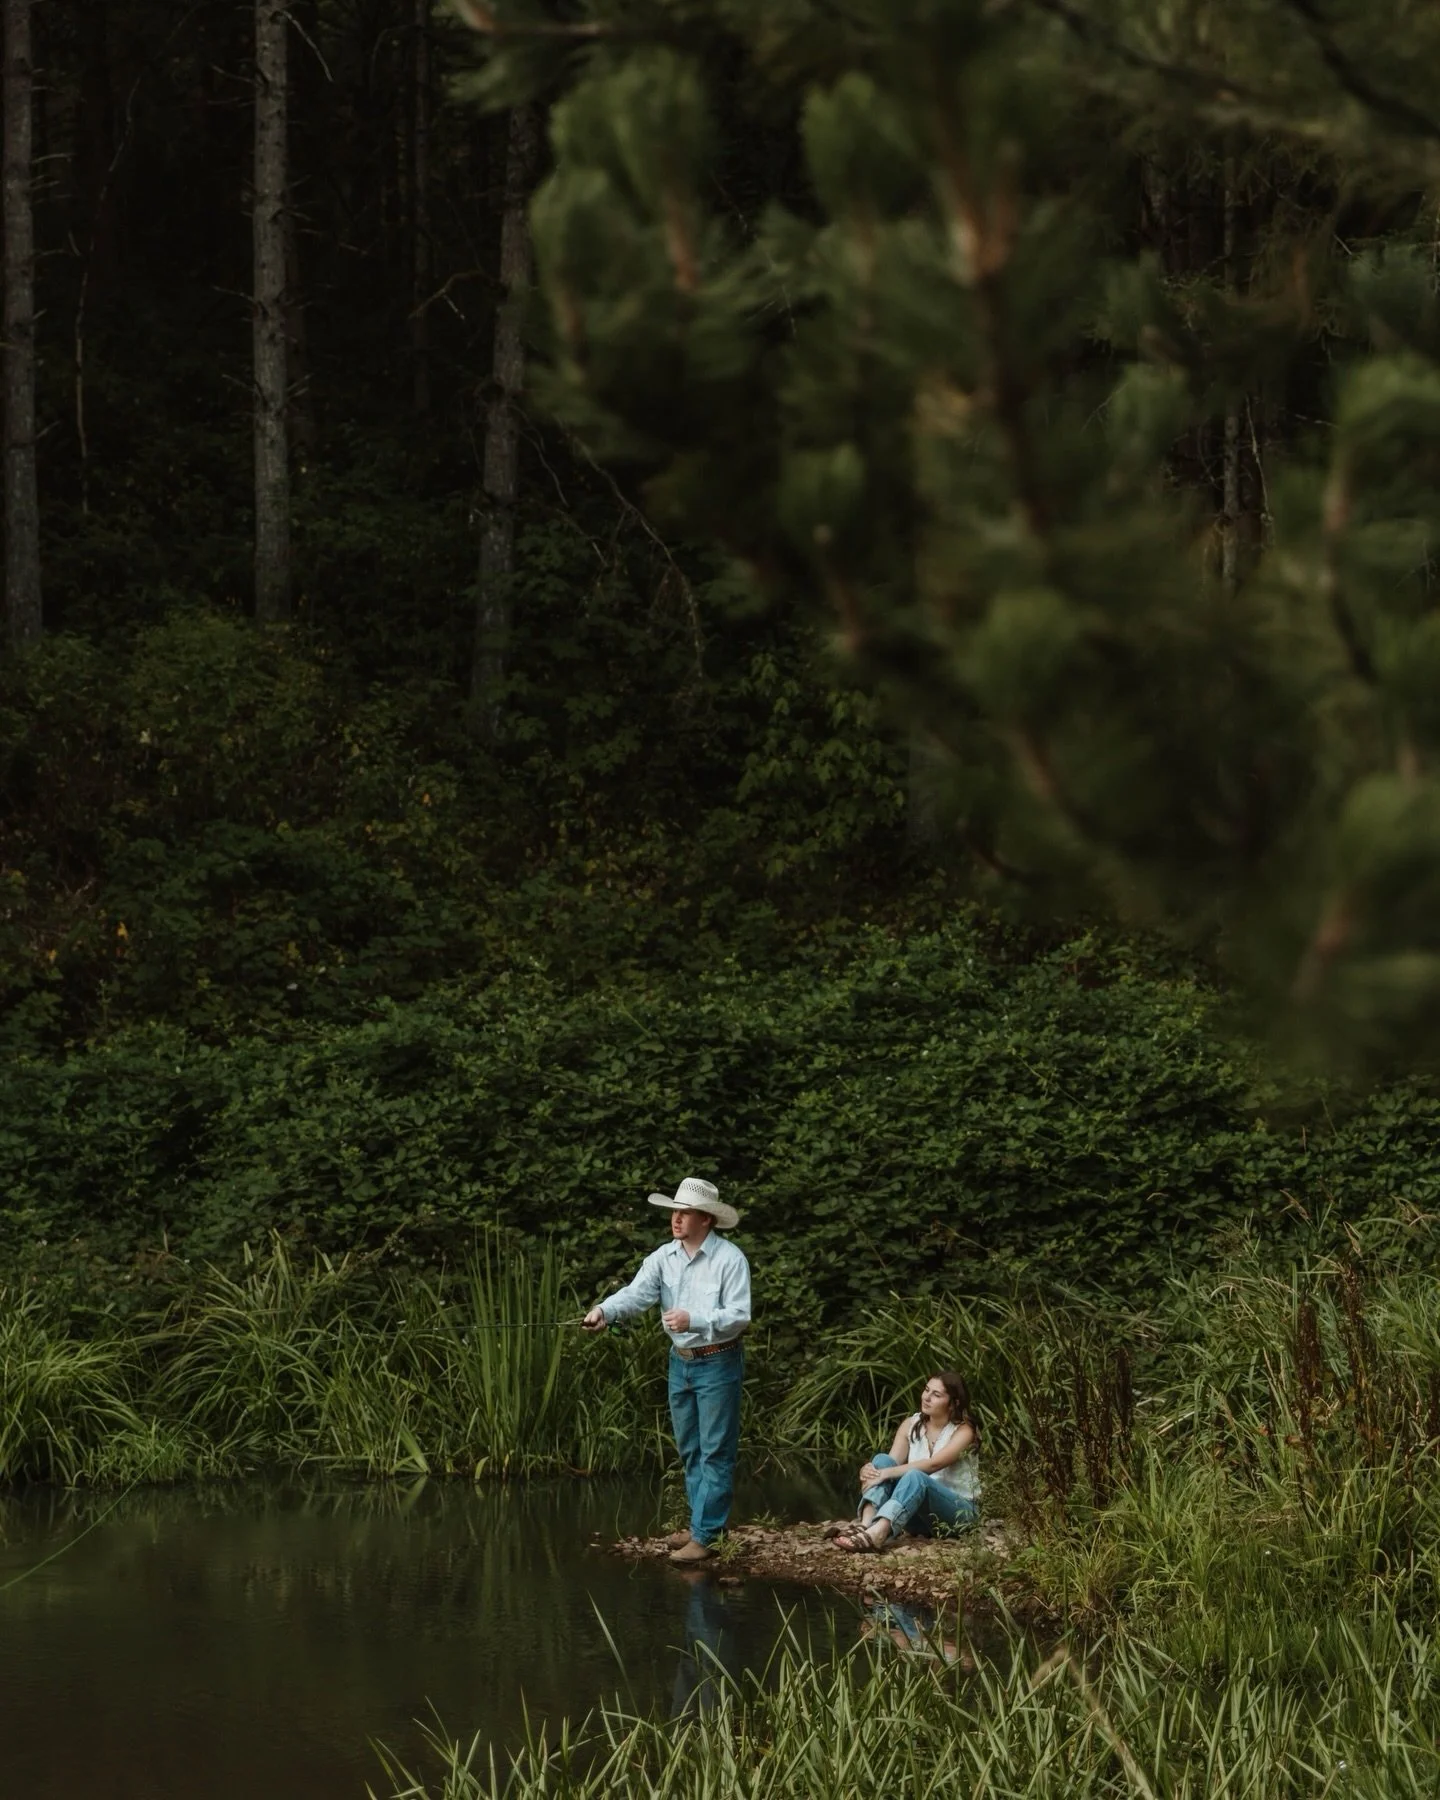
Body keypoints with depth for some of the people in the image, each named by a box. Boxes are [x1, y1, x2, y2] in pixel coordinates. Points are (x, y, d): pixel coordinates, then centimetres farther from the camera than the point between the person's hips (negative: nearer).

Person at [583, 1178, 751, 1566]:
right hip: (680, 1361, 7)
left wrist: (694, 1321, -31)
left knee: (715, 1452, -5)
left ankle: (704, 1536, -5)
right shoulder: (664, 1257, 1)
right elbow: (637, 1293, -14)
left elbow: (739, 1315, -18)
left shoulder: (730, 1259, -14)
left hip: (718, 1363, -7)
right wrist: (604, 1310, -34)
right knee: (689, 1449, 14)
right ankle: (704, 1521, 26)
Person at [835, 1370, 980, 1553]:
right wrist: (869, 1471, -28)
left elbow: (933, 1464, -24)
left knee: (915, 1477, -35)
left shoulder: (963, 1430, -9)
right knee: (882, 1461, -18)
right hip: (920, 1515, 5)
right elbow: (892, 1464, -4)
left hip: (960, 1512, -5)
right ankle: (865, 1524, -43)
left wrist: (887, 1473, -32)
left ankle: (877, 1533, -61)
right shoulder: (911, 1425, 6)